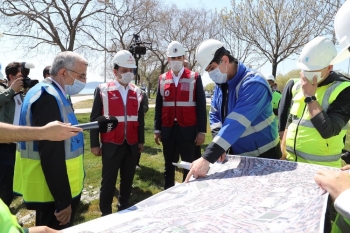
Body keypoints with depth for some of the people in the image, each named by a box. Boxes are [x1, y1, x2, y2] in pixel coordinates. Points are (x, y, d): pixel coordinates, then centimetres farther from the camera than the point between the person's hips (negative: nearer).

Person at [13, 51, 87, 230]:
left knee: (49, 229, 23)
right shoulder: (49, 96, -22)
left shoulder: (49, 93, 10)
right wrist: (63, 200, -22)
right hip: (53, 192, -10)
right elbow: (51, 154, -26)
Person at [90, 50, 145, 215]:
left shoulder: (137, 92, 6)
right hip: (111, 145, -3)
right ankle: (106, 214, 24)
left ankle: (124, 210, 32)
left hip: (132, 146, 3)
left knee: (127, 180, 14)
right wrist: (94, 144, -4)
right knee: (108, 182, 7)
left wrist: (141, 141, 10)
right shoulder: (102, 90, -4)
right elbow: (95, 119, -2)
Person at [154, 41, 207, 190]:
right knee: (169, 165, 14)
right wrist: (157, 129, 7)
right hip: (168, 130, 3)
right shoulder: (162, 79, 8)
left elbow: (201, 106, -2)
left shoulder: (194, 78, 0)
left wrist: (202, 131, -6)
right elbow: (159, 106, 10)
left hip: (188, 130, -2)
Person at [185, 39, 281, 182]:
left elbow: (236, 124, -37)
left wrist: (207, 158, -42)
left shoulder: (253, 84, -26)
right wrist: (218, 146, -13)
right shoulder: (220, 84, -1)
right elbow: (214, 115, 5)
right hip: (238, 155, 7)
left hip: (264, 156, -6)